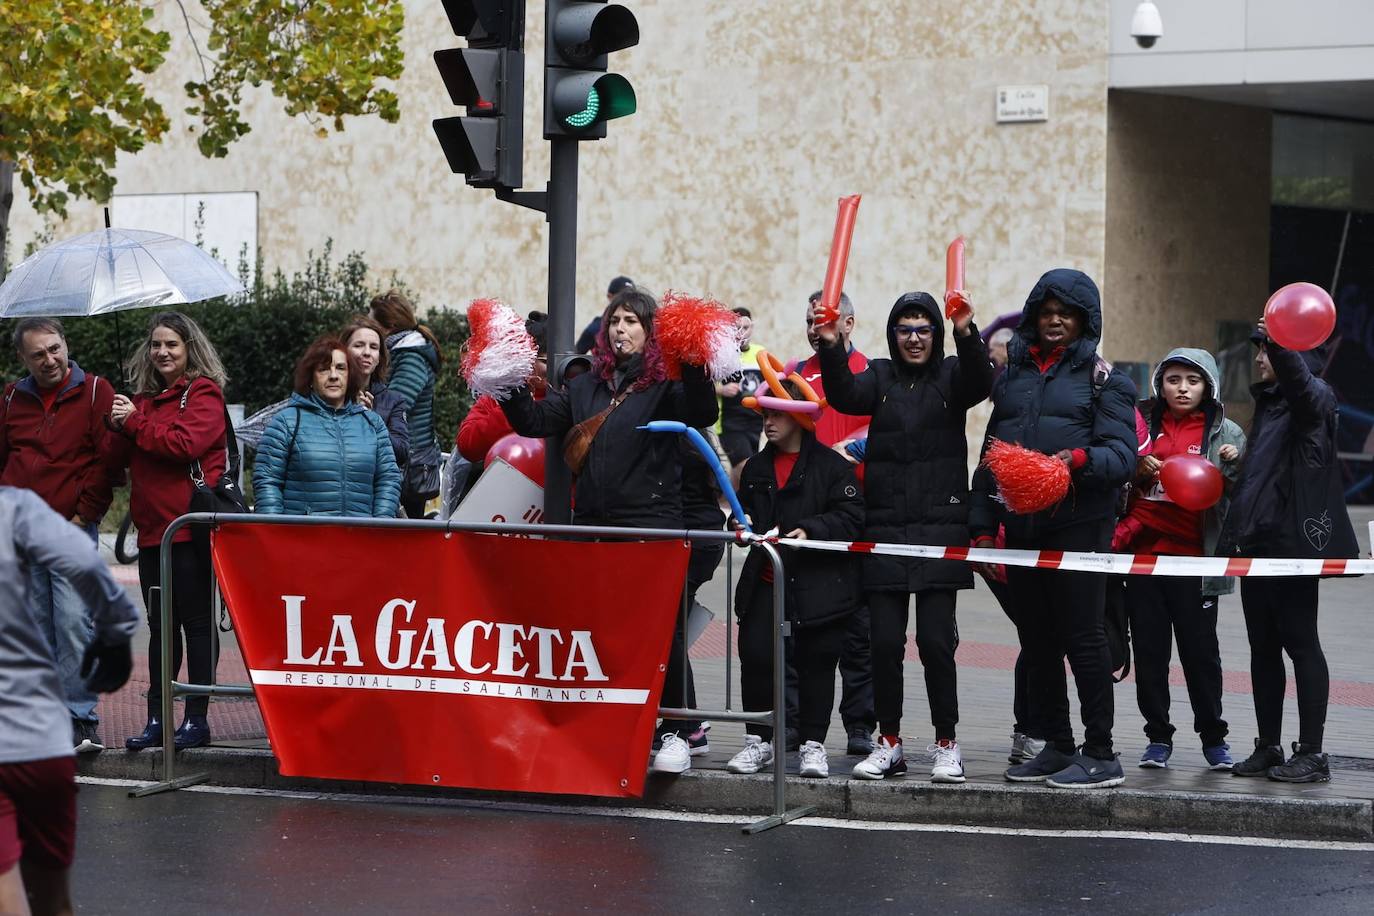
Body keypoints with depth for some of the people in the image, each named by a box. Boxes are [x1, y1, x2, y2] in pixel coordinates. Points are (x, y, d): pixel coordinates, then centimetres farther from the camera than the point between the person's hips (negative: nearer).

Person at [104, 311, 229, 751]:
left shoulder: (203, 393, -3)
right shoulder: (144, 397, 17)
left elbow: (185, 443, -19)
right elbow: (115, 459, 14)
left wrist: (135, 423, -10)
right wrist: (118, 427, -6)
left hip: (192, 526, -7)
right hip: (153, 527, 7)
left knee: (195, 620, -2)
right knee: (160, 624, 10)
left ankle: (196, 718, 2)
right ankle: (156, 719, 14)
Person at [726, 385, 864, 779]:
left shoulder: (831, 465, -4)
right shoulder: (756, 467, 15)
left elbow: (850, 517, -10)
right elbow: (745, 508, 25)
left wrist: (811, 530, -22)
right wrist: (742, 525, 3)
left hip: (818, 584, -5)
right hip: (765, 582, 5)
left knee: (815, 661, 2)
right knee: (755, 656, -1)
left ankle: (813, 744, 11)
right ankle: (758, 740, 11)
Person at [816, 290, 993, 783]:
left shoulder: (951, 375, 6)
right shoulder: (880, 377, 10)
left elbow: (979, 384, -17)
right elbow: (844, 395, -10)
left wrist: (966, 334, -34)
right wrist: (830, 348, -29)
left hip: (940, 528, -2)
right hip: (885, 529, 2)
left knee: (935, 639, -6)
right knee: (884, 640, 2)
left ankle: (947, 745, 4)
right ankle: (888, 743, 12)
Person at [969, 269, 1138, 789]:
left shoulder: (1103, 379, 3)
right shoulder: (1012, 376, 18)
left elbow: (1123, 454, -6)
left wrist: (1080, 460, -26)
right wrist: (981, 526, 12)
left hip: (1078, 524, -5)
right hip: (1021, 526, 5)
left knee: (1082, 635, -6)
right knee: (1036, 642, 8)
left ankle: (1100, 755, -3)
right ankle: (1055, 747, 16)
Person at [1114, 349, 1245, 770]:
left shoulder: (1225, 434, 5)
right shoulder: (1144, 425, 12)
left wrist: (1230, 467, -17)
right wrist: (1137, 469, -4)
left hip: (1194, 557, -2)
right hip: (1144, 553, 3)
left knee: (1200, 649, 2)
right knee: (1149, 649, 5)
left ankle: (1213, 736, 15)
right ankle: (1158, 736, 14)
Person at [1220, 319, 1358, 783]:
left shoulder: (1313, 396, -6)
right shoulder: (1267, 401, 20)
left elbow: (1299, 383, -31)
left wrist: (1279, 345, -50)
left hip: (1293, 540, -9)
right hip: (1256, 542, 9)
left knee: (1299, 641, -6)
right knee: (1262, 646, 9)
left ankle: (1311, 753, -3)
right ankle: (1268, 748, 15)